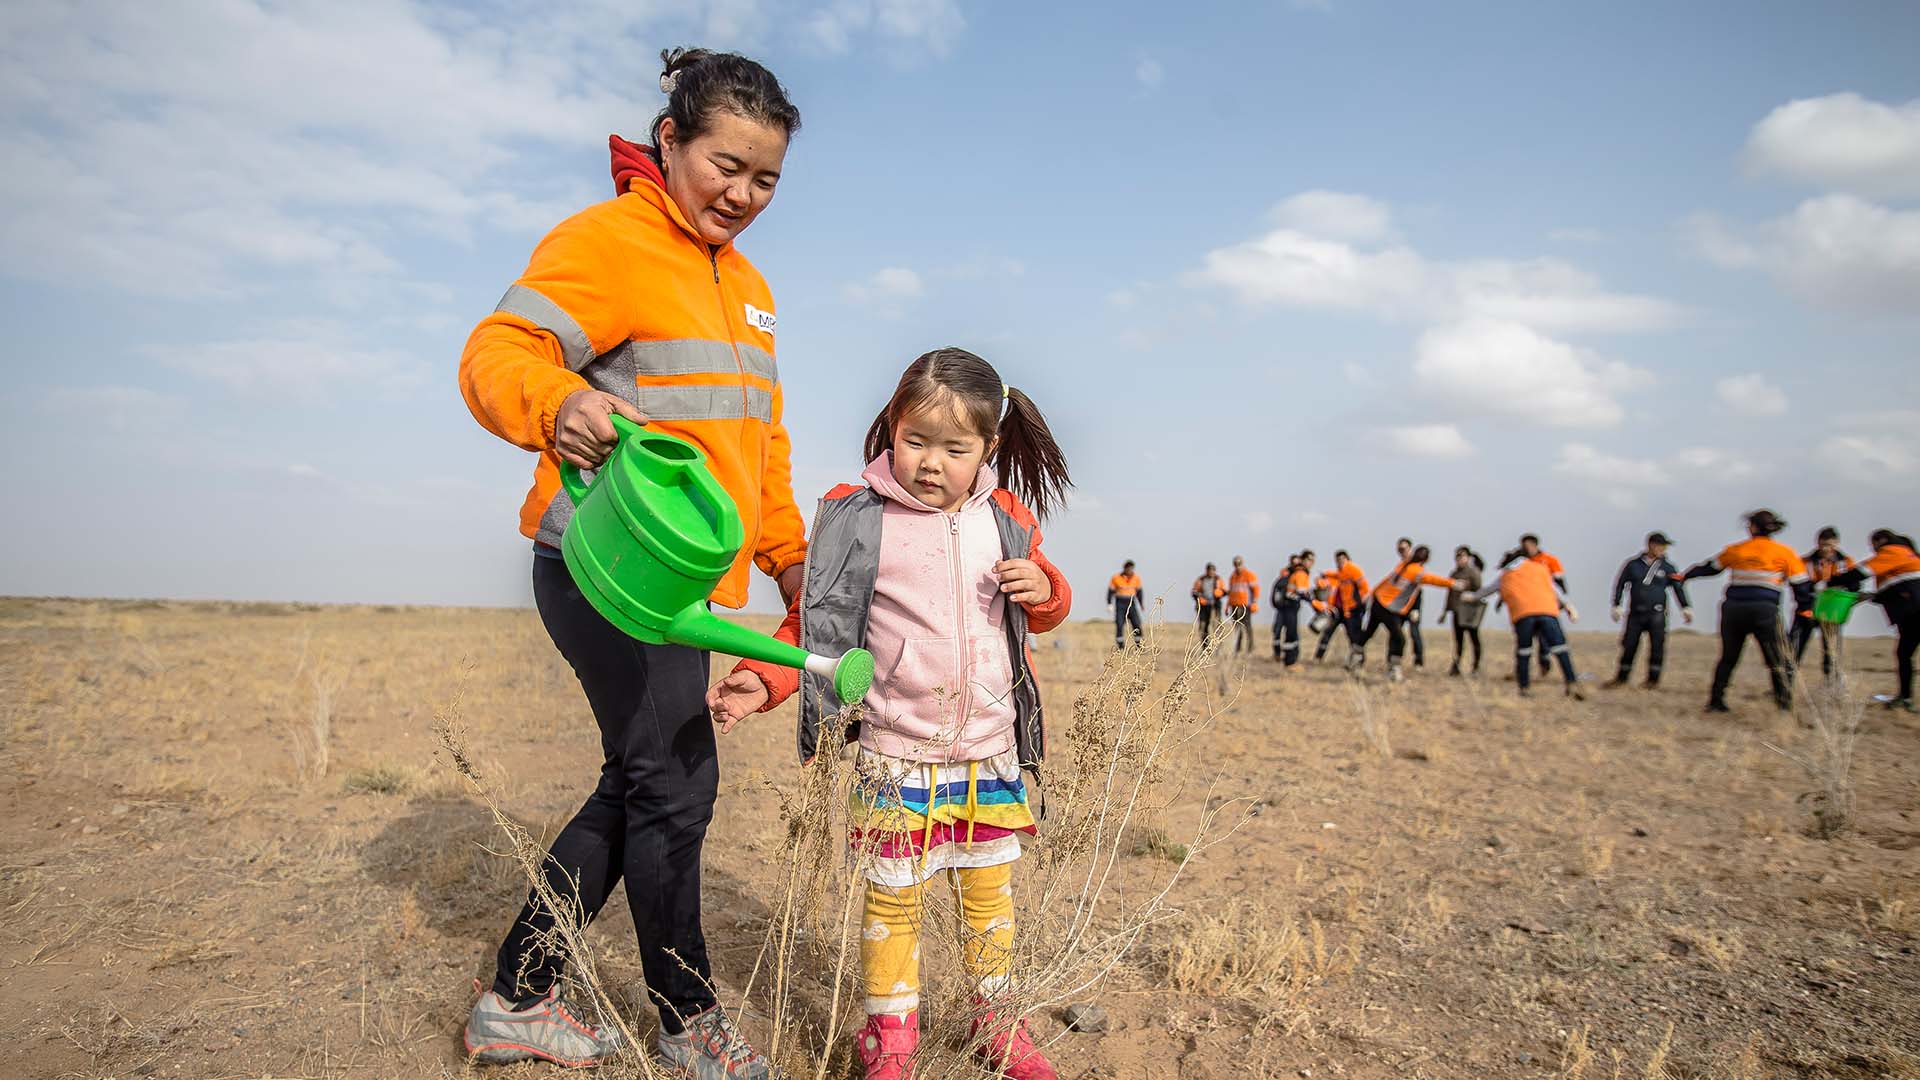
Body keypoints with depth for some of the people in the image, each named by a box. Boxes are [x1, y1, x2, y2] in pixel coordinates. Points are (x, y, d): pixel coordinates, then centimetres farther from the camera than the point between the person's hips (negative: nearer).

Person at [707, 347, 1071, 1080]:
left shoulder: (1003, 520, 3)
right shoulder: (858, 520, -8)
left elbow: (1044, 614, 15)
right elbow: (811, 621, -2)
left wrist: (1044, 590, -8)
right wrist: (761, 682, -15)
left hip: (993, 753, 4)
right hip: (896, 757, -3)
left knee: (989, 894, 17)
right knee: (892, 901, 8)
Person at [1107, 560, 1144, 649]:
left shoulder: (1136, 578, 2)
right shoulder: (1116, 578, -7)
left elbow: (1139, 592, 13)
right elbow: (1111, 591, -1)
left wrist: (1141, 605, 15)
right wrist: (1109, 604, -8)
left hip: (1132, 603, 2)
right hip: (1120, 603, -2)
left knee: (1137, 624, -8)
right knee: (1119, 625, -9)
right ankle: (1120, 646, -3)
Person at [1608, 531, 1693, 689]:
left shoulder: (1667, 567, 3)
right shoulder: (1633, 564, 3)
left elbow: (1678, 587, 3)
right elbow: (1620, 584, 8)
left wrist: (1686, 607, -7)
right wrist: (1615, 606, 5)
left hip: (1656, 614, 0)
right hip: (1635, 613, 0)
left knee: (1657, 646, -4)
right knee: (1629, 645, 3)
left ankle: (1653, 679, 6)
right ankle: (1622, 677, 14)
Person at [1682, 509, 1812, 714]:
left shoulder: (1735, 550, 12)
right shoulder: (1785, 553, 5)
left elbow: (1710, 567, 24)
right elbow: (1800, 584, 5)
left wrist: (1686, 575, 39)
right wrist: (1805, 608, 17)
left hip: (1733, 607, 3)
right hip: (1765, 610, -3)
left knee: (1728, 658, 15)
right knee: (1778, 661, 3)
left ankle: (1715, 700, 19)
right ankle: (1785, 704, -5)